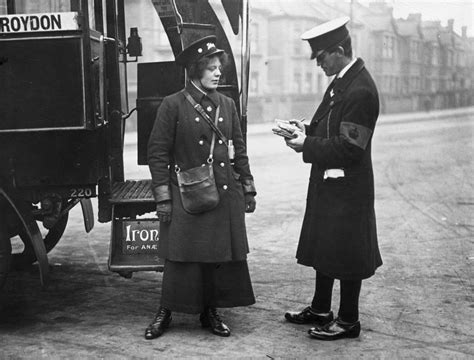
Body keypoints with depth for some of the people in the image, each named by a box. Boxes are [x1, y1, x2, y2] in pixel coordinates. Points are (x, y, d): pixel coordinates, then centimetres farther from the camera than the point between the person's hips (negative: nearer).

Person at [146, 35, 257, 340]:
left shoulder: (227, 104, 9)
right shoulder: (174, 105, -4)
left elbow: (239, 149, 14)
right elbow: (158, 152, -4)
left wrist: (248, 189, 10)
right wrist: (163, 197, -9)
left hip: (225, 194, 4)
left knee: (224, 255, 7)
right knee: (182, 257, -1)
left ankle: (211, 312, 22)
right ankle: (165, 313, 16)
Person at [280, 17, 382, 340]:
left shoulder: (361, 90, -21)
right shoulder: (341, 82, 8)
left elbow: (349, 147, -23)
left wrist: (307, 146, -18)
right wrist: (307, 130, 1)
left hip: (346, 189, -10)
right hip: (328, 183, 10)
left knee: (345, 255, 3)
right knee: (323, 247, 19)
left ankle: (348, 321, 17)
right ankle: (320, 310, 33)